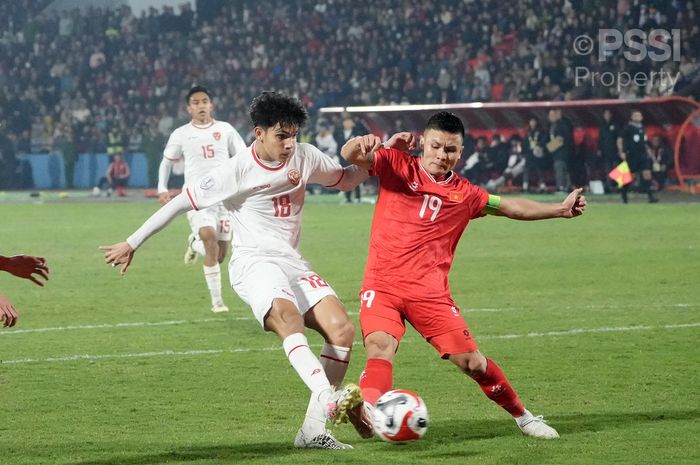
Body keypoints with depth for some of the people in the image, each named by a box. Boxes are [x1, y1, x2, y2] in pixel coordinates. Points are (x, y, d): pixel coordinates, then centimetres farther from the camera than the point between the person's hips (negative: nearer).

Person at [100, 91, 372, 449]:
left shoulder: (305, 157, 7)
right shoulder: (238, 171, -8)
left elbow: (345, 180, 25)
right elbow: (181, 202, -2)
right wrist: (132, 244, 1)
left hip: (292, 263, 6)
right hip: (253, 262, -6)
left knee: (342, 329, -15)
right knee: (287, 314, -37)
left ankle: (313, 429, -13)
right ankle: (328, 399, -57)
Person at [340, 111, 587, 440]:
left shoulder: (464, 194, 12)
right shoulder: (396, 166, 4)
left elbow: (512, 207, 26)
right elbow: (350, 155, -9)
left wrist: (561, 209, 21)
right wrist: (361, 143, -33)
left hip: (430, 292, 2)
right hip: (382, 286, -2)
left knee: (472, 362, 2)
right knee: (380, 346, -29)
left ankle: (522, 416, 22)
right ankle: (368, 409, -50)